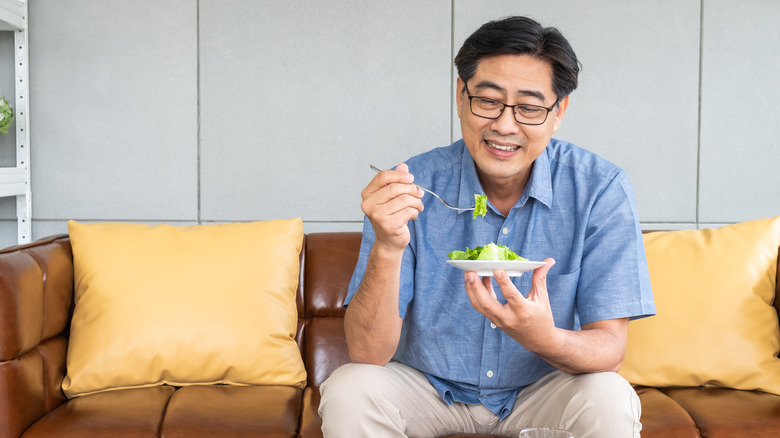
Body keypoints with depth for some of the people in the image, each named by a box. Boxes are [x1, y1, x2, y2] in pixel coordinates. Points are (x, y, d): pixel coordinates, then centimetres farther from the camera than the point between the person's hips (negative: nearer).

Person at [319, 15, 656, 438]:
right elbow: (368, 354, -21)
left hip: (543, 389, 0)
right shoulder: (412, 189, -17)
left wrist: (545, 339, -40)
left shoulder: (600, 190, -16)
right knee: (347, 391, -26)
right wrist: (387, 250, -39)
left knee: (608, 401, -29)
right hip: (427, 385, 0)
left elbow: (608, 348, -17)